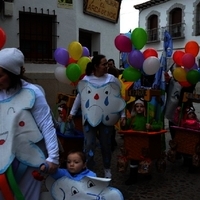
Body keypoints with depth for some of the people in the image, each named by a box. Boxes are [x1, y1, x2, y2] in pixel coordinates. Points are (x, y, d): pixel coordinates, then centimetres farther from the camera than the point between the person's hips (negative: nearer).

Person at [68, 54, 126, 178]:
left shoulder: (112, 79, -3)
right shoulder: (86, 79, -1)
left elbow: (119, 98, 1)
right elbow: (79, 97, 8)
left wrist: (122, 114, -4)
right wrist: (72, 112, 10)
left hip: (106, 118, 0)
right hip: (89, 118, 0)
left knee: (106, 145, 12)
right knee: (89, 145, 0)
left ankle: (107, 169, 34)